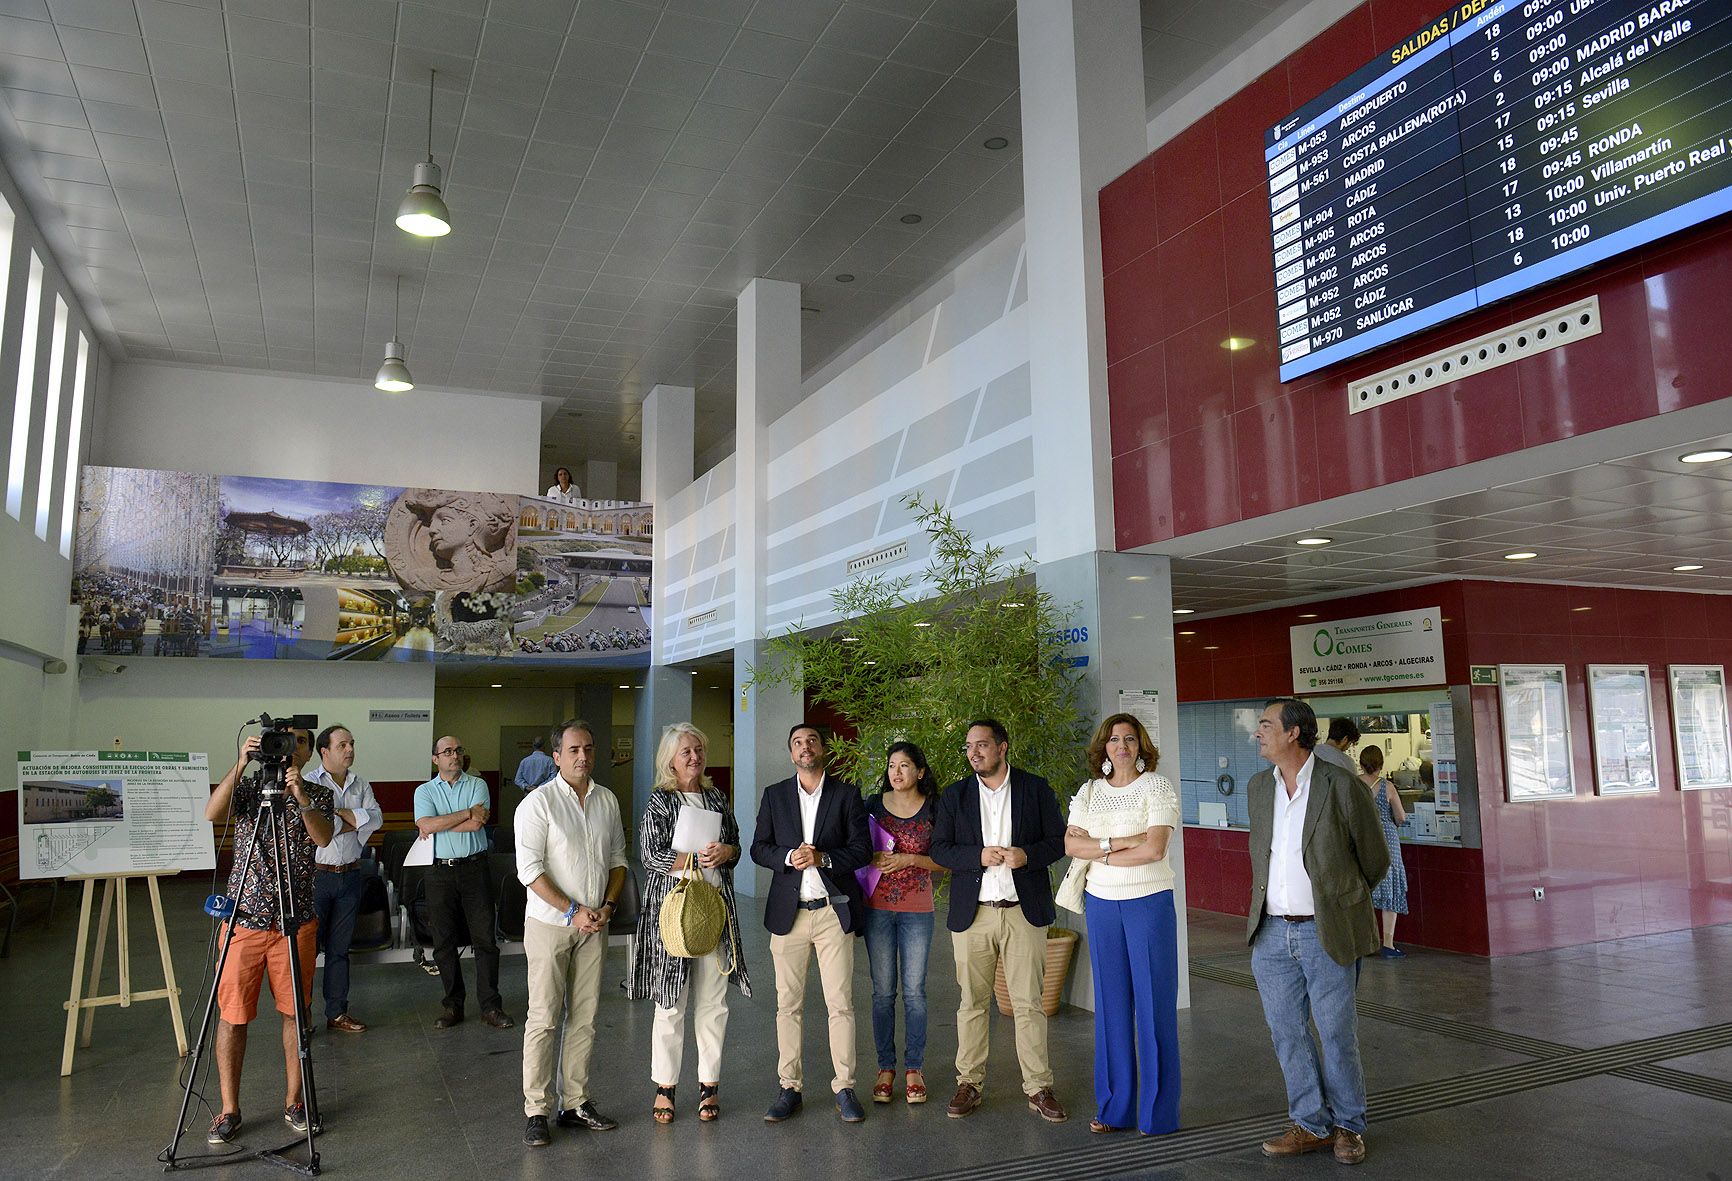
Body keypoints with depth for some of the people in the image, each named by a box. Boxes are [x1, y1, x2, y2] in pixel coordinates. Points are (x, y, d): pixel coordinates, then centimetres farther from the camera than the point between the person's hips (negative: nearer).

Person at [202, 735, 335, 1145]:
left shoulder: (318, 795, 1)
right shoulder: (247, 788, 1)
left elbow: (323, 838, -17)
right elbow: (212, 814, -19)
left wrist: (301, 797, -32)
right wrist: (239, 764, -29)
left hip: (296, 923, 1)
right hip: (244, 920, 0)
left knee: (296, 1013, 8)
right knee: (232, 1015, 3)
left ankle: (294, 1101, 21)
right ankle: (229, 1110, 17)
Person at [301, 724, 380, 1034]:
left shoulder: (361, 785, 10)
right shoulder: (308, 782, -6)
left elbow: (376, 818, -3)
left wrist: (343, 814, -14)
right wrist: (352, 822, -10)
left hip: (350, 876, 5)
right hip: (316, 876, -5)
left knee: (339, 948, 12)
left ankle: (337, 1012, 19)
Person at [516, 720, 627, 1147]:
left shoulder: (607, 800, 7)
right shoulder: (538, 802, -9)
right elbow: (530, 869, -13)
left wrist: (607, 905, -2)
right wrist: (573, 911, -16)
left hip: (594, 924, 5)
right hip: (549, 923, -5)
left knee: (584, 1017, 9)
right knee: (544, 1018, -1)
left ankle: (575, 1103, 19)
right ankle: (537, 1111, 9)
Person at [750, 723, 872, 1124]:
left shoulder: (846, 794, 4)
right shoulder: (775, 795, 9)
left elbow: (862, 849, -1)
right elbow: (759, 848, 5)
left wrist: (822, 857, -16)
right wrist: (790, 858, -14)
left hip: (835, 911, -1)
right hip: (788, 911, 1)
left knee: (841, 1003, 0)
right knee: (788, 1004, 6)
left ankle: (844, 1088, 10)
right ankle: (789, 1088, 16)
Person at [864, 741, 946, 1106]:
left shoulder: (933, 810, -1)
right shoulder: (874, 805, 3)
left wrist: (910, 859, -15)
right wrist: (874, 858, -11)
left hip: (917, 911, -1)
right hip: (878, 908, 1)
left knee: (914, 990, 3)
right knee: (883, 990, 5)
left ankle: (914, 1069, 16)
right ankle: (886, 1068, 17)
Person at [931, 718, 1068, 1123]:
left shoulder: (1036, 789, 4)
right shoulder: (954, 796, 7)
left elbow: (1058, 840, 4)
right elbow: (939, 849, 2)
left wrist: (1027, 855, -15)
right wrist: (979, 857, -15)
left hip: (1024, 911, -1)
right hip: (972, 913, 1)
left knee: (1029, 1003, 3)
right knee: (972, 1002, 7)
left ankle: (1038, 1088, 13)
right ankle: (969, 1084, 18)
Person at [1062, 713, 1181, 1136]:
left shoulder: (1158, 786, -4)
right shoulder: (1089, 792, 9)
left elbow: (1154, 849, -15)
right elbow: (1071, 844, -2)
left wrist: (1098, 856, -8)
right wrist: (1117, 843, -16)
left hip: (1149, 902, -4)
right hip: (1101, 904, 4)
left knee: (1154, 1002, 1)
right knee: (1111, 1003, 8)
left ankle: (1158, 1110, 12)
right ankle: (1115, 1106, 18)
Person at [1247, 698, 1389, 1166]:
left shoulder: (1341, 786, -11)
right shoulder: (1258, 787, 6)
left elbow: (1375, 859, 2)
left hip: (1325, 934, -5)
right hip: (1271, 934, 5)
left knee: (1337, 1034, 7)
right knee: (1287, 1032, 11)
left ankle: (1348, 1125, 25)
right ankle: (1311, 1124, 26)